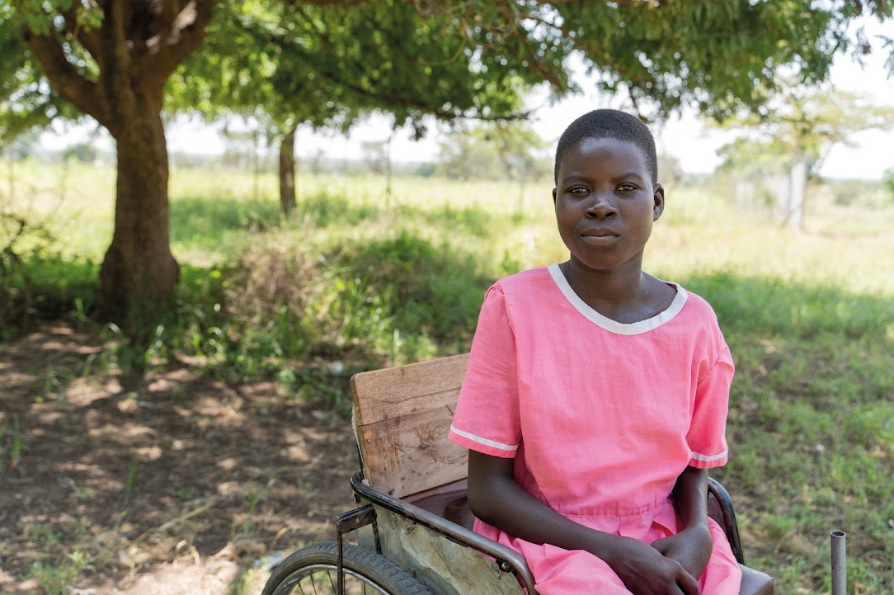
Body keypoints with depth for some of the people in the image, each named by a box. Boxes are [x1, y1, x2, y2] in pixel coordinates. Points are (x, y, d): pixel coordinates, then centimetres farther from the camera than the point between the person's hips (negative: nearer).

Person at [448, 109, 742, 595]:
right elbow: (487, 487, -8)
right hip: (546, 540, -3)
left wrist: (697, 534, -12)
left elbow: (695, 463, 9)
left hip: (665, 550, 4)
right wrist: (614, 552, -16)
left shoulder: (695, 323, -3)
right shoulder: (513, 306, -10)